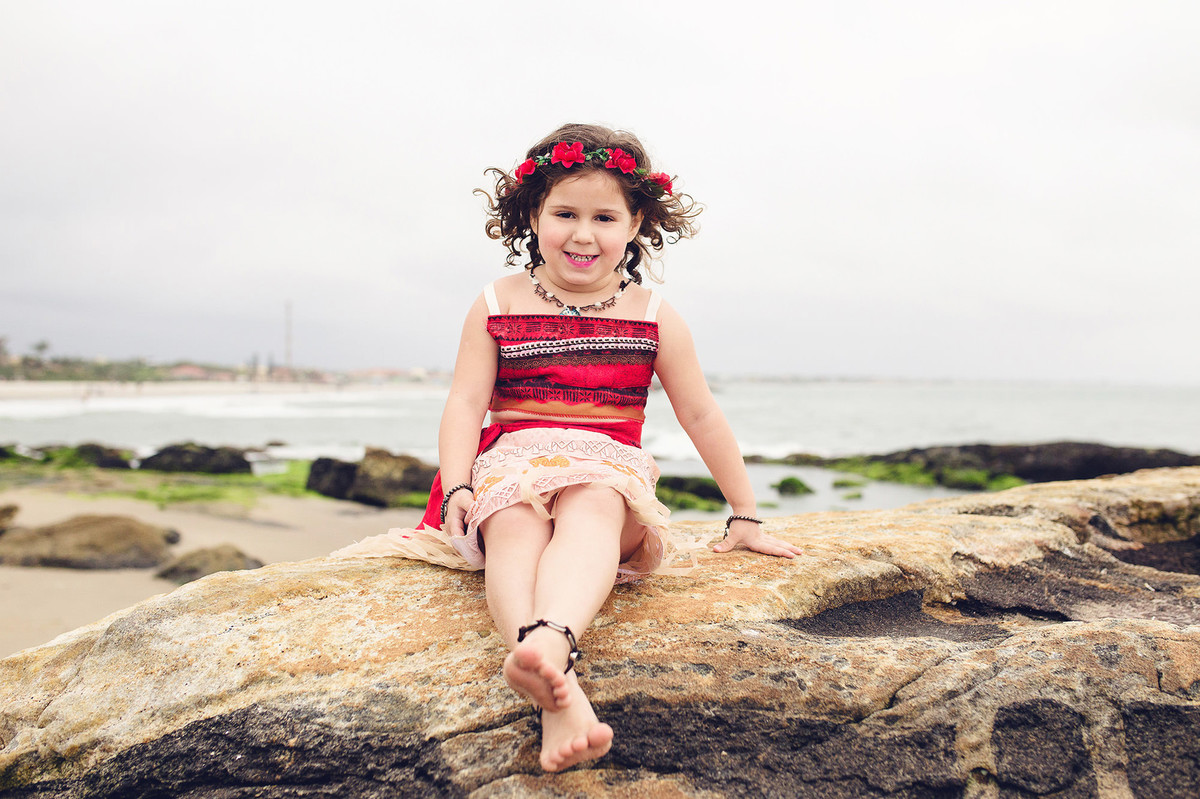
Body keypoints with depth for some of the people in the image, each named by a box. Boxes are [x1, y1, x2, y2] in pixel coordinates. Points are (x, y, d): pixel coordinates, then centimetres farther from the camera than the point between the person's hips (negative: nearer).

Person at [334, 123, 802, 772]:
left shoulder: (652, 317, 11)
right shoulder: (498, 305, 11)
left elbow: (700, 415, 15)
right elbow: (465, 404, 5)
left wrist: (744, 517, 17)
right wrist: (456, 488, -14)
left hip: (608, 472, 0)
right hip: (510, 466, 0)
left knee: (590, 508, -38)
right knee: (515, 524, -36)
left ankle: (549, 640, -67)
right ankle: (558, 690, -61)